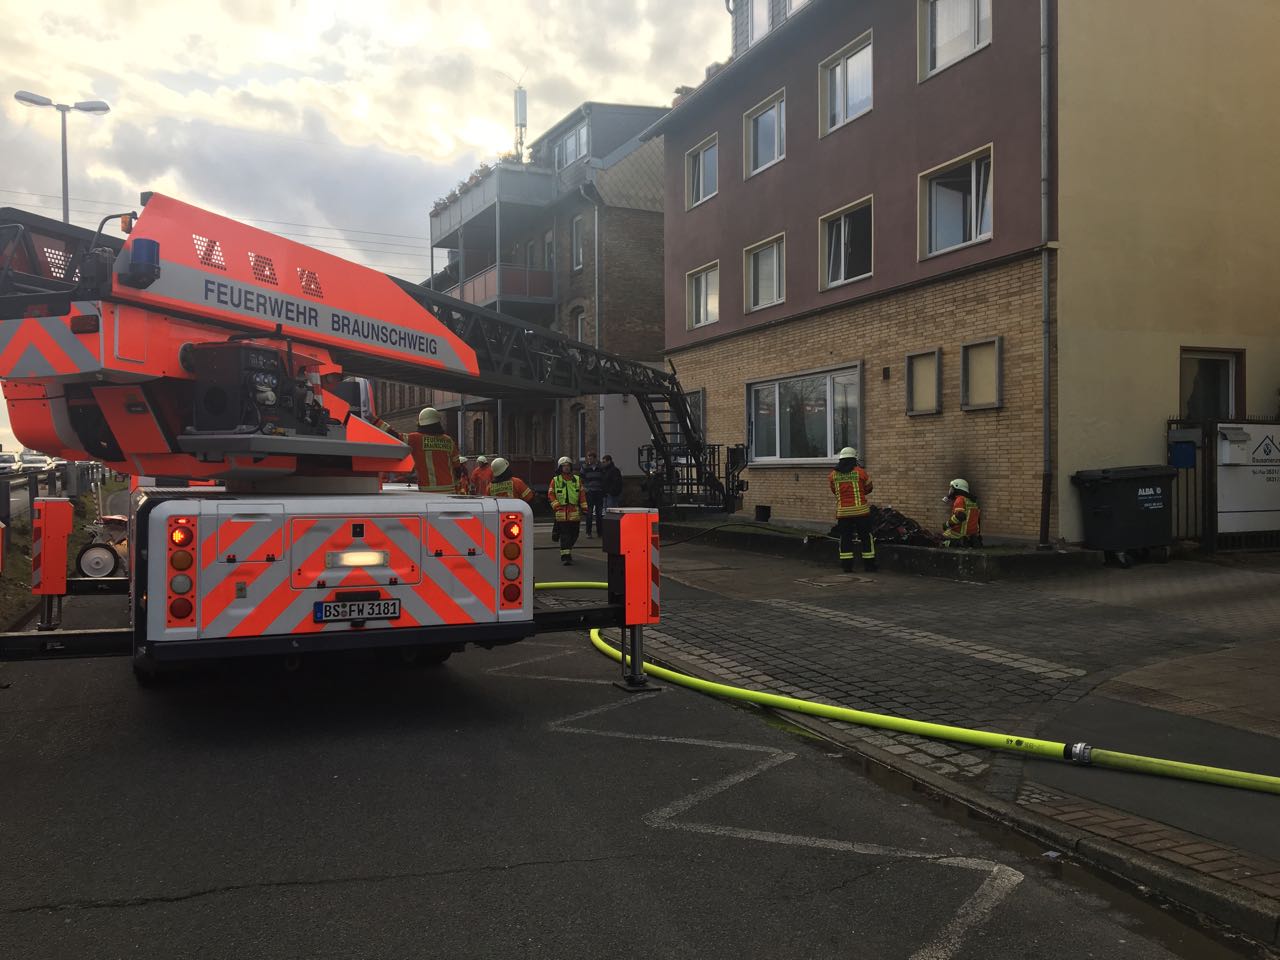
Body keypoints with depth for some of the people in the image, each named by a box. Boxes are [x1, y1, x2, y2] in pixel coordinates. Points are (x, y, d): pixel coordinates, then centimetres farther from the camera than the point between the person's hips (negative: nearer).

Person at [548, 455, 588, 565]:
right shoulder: (555, 480, 4)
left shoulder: (577, 479, 12)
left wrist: (584, 507, 5)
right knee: (564, 534, -8)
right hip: (561, 511, -3)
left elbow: (582, 494, 12)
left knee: (574, 534, 10)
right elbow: (550, 494, 2)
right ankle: (565, 556, -8)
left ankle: (567, 551, 31)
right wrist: (556, 505, -10)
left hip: (575, 512, 3)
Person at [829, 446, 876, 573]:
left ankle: (847, 566, 4)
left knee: (845, 538, 7)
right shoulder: (860, 472, -6)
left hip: (842, 512, 2)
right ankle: (869, 565, 11)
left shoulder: (833, 475, 1)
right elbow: (869, 488, 9)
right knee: (866, 537, 8)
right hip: (860, 510, -2)